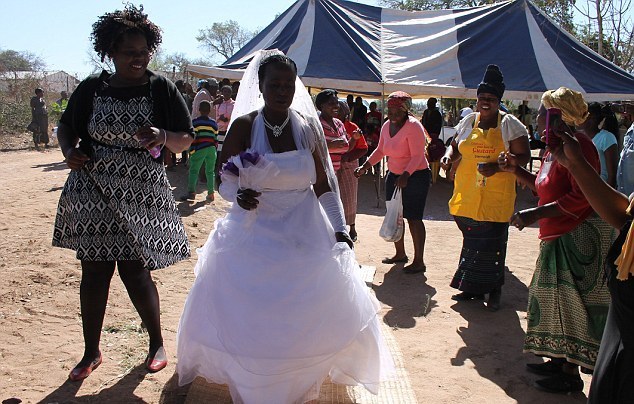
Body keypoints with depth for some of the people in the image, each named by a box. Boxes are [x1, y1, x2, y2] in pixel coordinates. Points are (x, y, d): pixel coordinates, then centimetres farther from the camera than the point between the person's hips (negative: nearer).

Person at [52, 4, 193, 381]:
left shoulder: (161, 88, -3)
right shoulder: (91, 89, 2)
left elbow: (187, 139, -2)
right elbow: (67, 127, 16)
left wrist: (162, 136, -23)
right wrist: (69, 151, -6)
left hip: (142, 194, -2)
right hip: (93, 191, 2)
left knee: (136, 271, 0)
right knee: (94, 271, 7)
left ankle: (158, 342, 24)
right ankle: (92, 352, 24)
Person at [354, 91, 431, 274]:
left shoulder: (413, 126, -18)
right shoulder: (387, 126, 5)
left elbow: (417, 156, -23)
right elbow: (380, 150, 16)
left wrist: (406, 175, -35)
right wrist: (365, 167, 8)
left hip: (416, 176, -8)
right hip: (394, 175, 8)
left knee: (413, 218, -7)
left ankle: (419, 261, -1)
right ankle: (400, 254, 27)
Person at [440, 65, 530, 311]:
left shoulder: (510, 124, -2)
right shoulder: (468, 122, 10)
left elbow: (524, 156, -4)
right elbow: (456, 146, 23)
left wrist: (497, 166, -19)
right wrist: (449, 156, -1)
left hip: (496, 196, -4)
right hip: (467, 195, 4)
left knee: (491, 244, -1)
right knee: (471, 242, 10)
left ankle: (493, 291, 14)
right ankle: (473, 289, 23)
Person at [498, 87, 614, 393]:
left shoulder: (577, 145, -19)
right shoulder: (555, 148, 13)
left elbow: (582, 198, -26)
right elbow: (546, 188, 22)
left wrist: (536, 214, -27)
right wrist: (515, 169, 11)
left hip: (581, 236, -10)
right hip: (559, 237, 10)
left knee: (572, 302, -2)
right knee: (557, 298, 17)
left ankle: (571, 374, 9)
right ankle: (560, 360, 30)